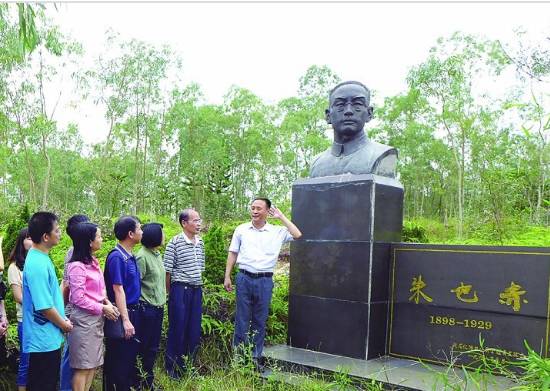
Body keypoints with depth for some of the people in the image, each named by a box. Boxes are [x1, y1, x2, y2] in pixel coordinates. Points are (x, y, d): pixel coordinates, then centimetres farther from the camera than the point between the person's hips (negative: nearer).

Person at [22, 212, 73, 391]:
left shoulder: (40, 257, 6)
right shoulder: (38, 264, -24)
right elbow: (45, 307, -23)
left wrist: (62, 319, 11)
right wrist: (64, 324, -8)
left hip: (48, 338, 9)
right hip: (44, 340, -9)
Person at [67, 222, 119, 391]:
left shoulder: (93, 262, 8)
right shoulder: (77, 266, -18)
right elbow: (79, 299, -19)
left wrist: (107, 302, -2)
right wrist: (102, 308, -14)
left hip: (97, 319, 8)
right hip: (84, 319, -8)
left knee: (93, 364, 14)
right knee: (82, 366, 2)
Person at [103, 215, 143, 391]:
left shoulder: (130, 256, 7)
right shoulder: (117, 256, -19)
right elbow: (118, 290, -21)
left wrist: (133, 316, 16)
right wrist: (125, 320, -21)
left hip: (133, 312, 9)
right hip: (122, 314, -9)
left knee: (131, 355, 19)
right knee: (119, 359, 4)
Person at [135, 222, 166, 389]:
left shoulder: (157, 254, 10)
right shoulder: (142, 256, -16)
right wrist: (140, 304, -15)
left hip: (158, 306, 8)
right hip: (146, 307, -8)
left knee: (153, 346, 15)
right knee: (143, 346, 5)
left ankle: (148, 381, 28)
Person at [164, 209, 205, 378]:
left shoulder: (200, 242, 9)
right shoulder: (175, 243, -10)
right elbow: (167, 270, -8)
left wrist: (198, 285, 15)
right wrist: (170, 292, -2)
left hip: (197, 289, 6)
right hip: (180, 289, -6)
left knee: (195, 329, 11)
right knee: (178, 329, 3)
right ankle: (173, 368, 18)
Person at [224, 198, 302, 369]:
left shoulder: (277, 232, 3)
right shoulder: (241, 229, 6)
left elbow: (297, 235, -7)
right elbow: (232, 254, 10)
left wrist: (281, 216, -2)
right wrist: (227, 277, 5)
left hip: (265, 280, 0)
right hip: (244, 278, 0)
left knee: (260, 321, 9)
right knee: (242, 319, 4)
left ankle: (256, 357, 20)